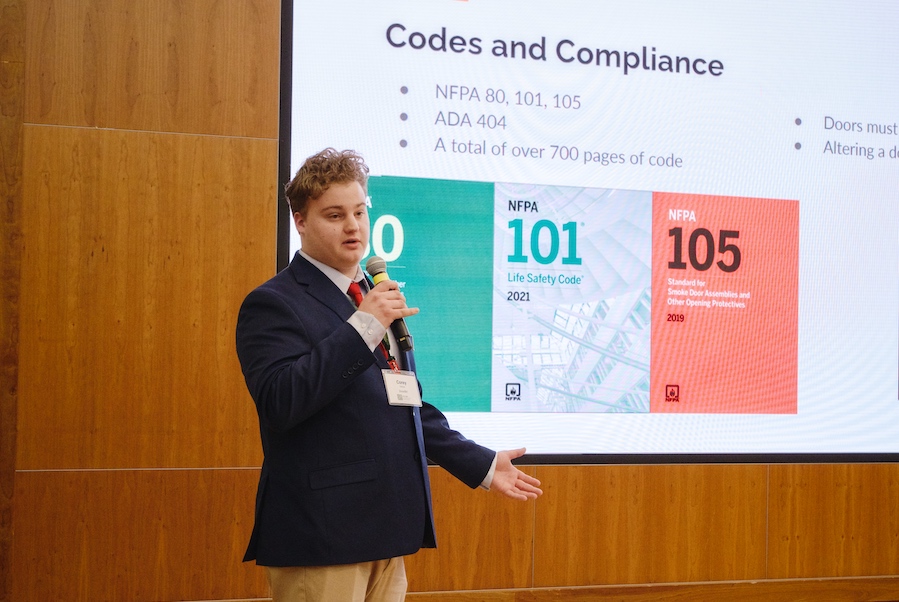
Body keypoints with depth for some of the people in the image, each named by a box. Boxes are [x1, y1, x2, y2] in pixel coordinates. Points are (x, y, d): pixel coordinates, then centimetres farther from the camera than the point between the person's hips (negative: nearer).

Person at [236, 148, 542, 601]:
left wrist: (482, 465, 22)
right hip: (320, 536, -7)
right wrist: (362, 326, -22)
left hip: (387, 528, 8)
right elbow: (279, 403, -21)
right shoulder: (274, 304, -7)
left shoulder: (376, 299, 18)